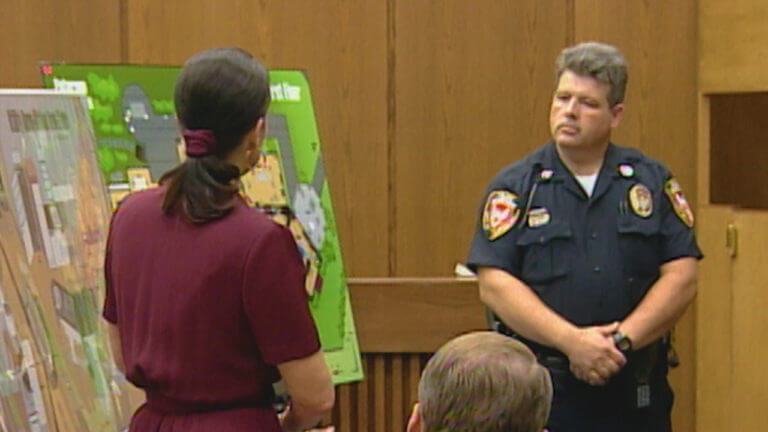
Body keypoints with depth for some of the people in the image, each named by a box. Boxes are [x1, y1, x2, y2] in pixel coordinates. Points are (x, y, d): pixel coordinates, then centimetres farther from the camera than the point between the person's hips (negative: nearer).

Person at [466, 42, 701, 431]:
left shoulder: (652, 181, 7)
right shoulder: (515, 187, 3)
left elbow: (681, 278, 1)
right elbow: (494, 284, -7)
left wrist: (624, 340, -11)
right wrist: (572, 340, -16)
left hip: (634, 395, 1)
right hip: (540, 391, -1)